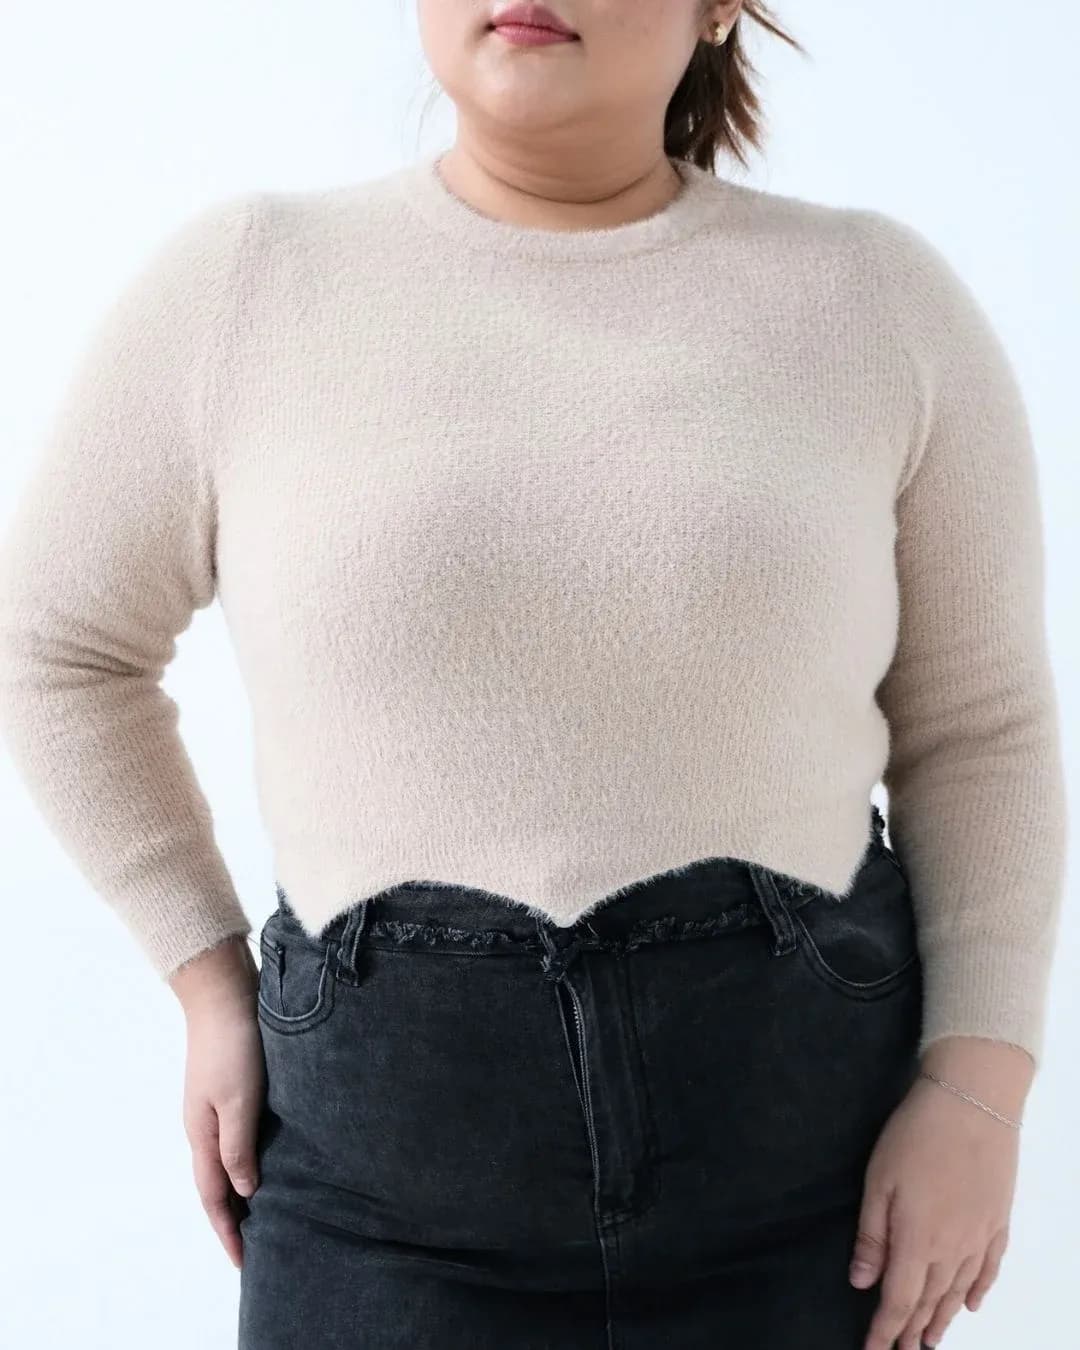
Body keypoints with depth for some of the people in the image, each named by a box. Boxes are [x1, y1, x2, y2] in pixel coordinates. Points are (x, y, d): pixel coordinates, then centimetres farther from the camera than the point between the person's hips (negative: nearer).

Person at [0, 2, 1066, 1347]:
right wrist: (211, 982, 5)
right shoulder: (242, 281, -1)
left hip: (811, 1146, 1)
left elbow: (978, 728, 4)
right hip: (388, 1173, 0)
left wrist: (978, 1089, -6)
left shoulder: (880, 296, 0)